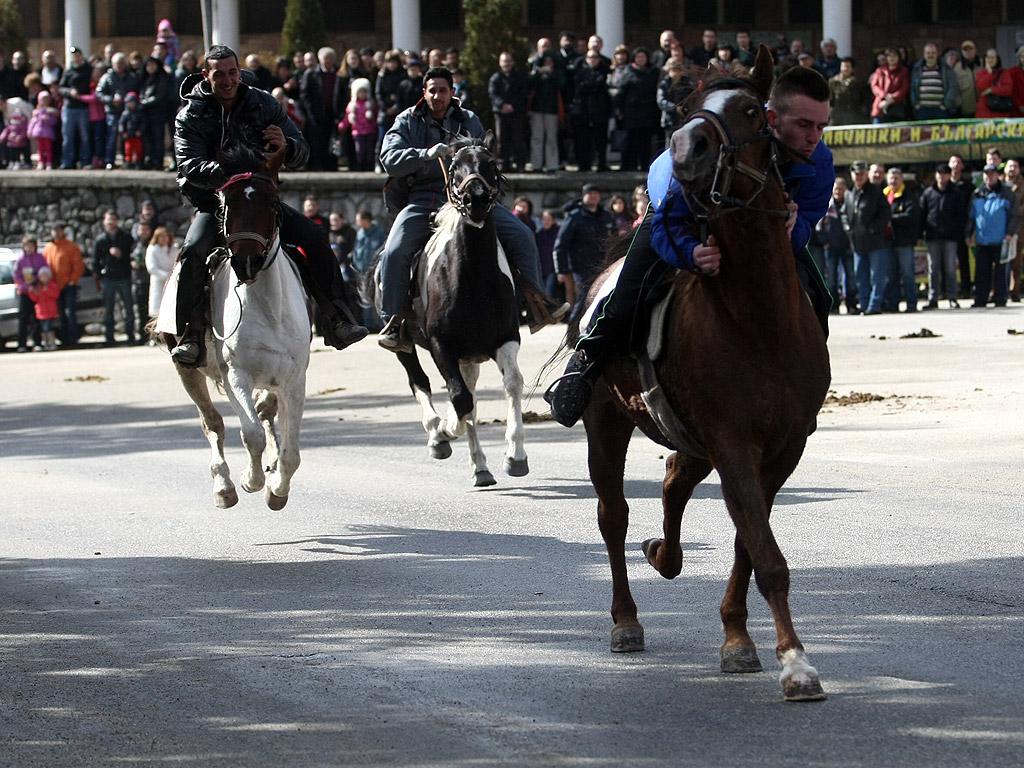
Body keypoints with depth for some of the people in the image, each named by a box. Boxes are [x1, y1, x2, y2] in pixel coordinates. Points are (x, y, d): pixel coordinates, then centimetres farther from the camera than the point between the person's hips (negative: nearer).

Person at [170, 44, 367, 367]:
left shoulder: (264, 105, 3)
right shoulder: (190, 116, -5)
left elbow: (301, 155, 2)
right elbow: (191, 167, -20)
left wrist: (286, 146, -24)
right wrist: (228, 173, -39)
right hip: (214, 204, -3)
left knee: (314, 237, -13)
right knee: (194, 250, -30)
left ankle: (336, 320, -7)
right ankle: (192, 335, -26)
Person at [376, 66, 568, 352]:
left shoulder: (469, 122, 15)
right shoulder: (407, 122, 6)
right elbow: (390, 158, -11)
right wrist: (427, 154, -26)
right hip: (423, 200, -2)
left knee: (521, 236, -11)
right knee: (395, 252, -26)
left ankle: (538, 306, -5)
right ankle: (393, 322, -15)